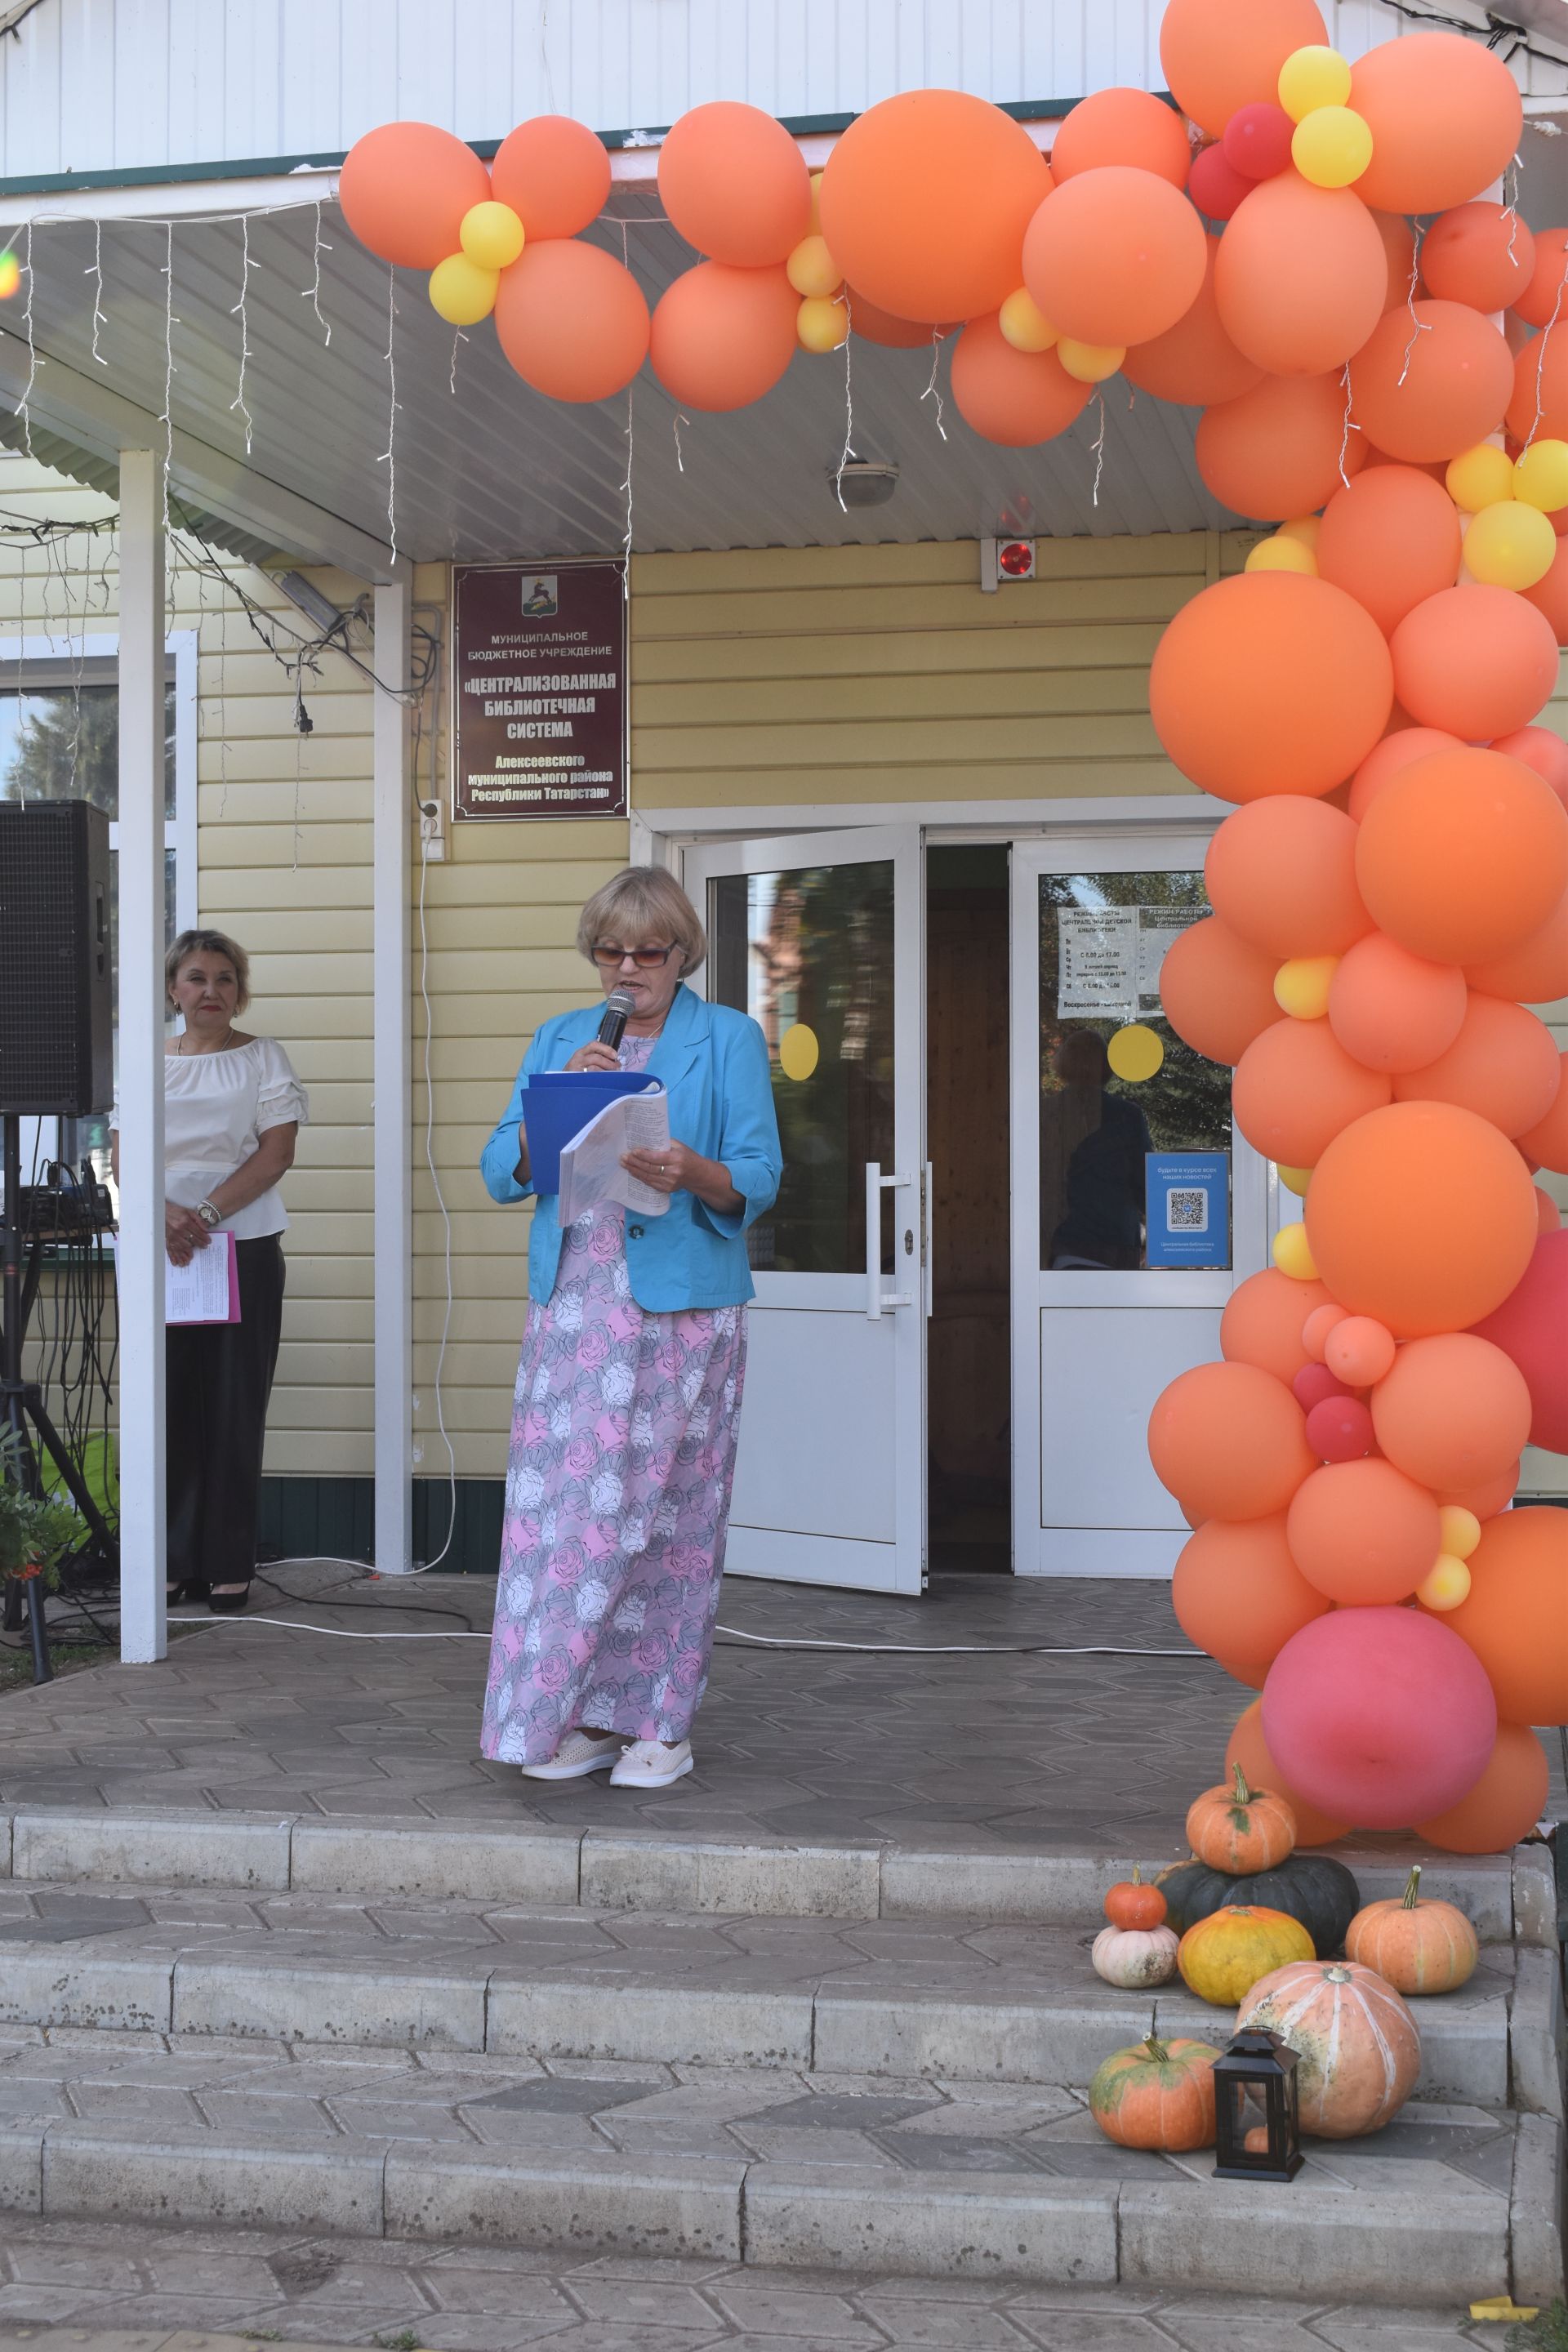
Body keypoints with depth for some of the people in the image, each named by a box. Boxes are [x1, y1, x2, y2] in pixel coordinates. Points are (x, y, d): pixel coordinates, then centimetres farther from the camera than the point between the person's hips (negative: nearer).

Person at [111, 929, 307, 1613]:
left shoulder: (263, 1058, 6)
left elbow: (277, 1152, -4)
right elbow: (123, 1158, 4)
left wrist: (207, 1213, -15)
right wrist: (166, 1213, -15)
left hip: (245, 1249, -2)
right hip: (159, 1253, 2)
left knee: (234, 1409, -2)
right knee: (169, 1403, 0)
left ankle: (227, 1568, 3)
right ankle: (170, 1562, 6)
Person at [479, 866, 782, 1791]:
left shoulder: (729, 1039, 6)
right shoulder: (559, 1040, 17)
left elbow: (759, 1178, -2)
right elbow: (503, 1172, 9)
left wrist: (694, 1173, -23)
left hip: (682, 1307, -3)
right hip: (573, 1303, 3)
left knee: (666, 1513, -2)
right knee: (564, 1506, -1)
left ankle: (660, 1723, 6)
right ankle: (581, 1716, 7)